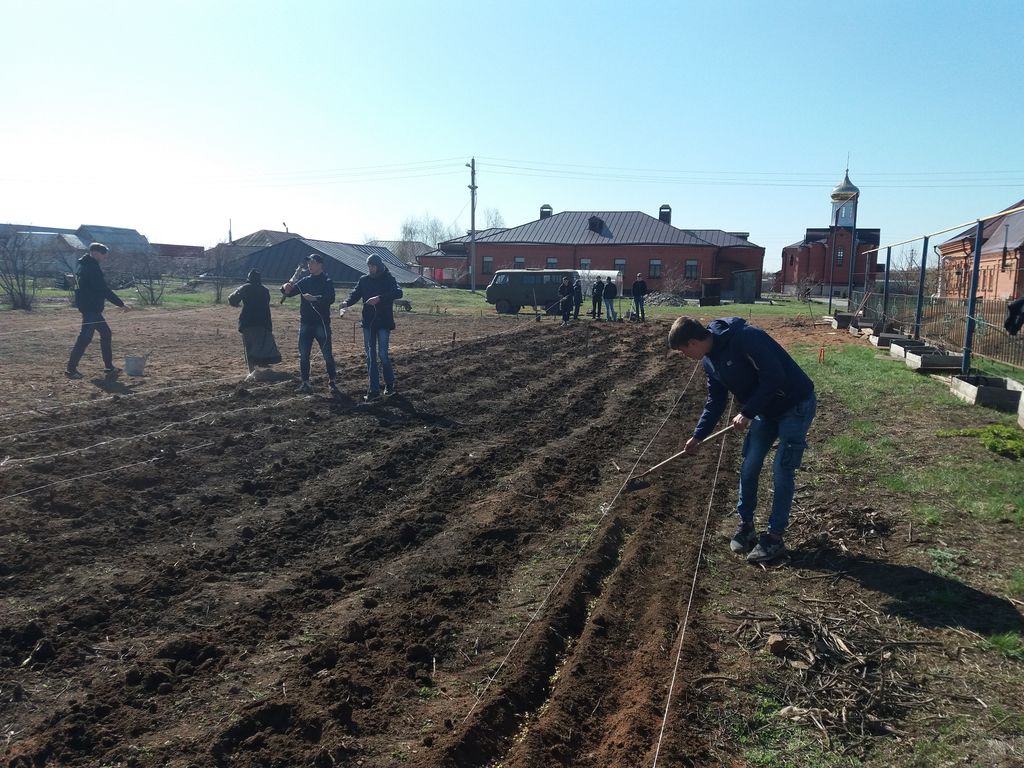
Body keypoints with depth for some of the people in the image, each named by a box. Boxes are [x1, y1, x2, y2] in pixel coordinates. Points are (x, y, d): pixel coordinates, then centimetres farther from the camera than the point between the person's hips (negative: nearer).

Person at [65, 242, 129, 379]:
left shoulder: (87, 266, 16)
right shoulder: (91, 267, -16)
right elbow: (104, 289, -19)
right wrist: (120, 304, -15)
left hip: (92, 307, 11)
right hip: (90, 307, -11)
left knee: (106, 334, 14)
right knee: (85, 338, -8)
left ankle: (109, 367, 18)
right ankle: (71, 369, -4)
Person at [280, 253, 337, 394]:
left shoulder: (327, 281, -4)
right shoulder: (305, 281, 10)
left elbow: (331, 298, -18)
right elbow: (289, 292, 6)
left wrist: (314, 298, -30)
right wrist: (286, 288, -17)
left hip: (321, 323, -5)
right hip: (305, 322, 5)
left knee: (327, 354, 0)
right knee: (303, 354, 6)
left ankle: (332, 381, 12)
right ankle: (305, 382, 14)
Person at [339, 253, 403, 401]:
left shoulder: (389, 279, -5)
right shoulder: (364, 280, 8)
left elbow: (398, 293, -22)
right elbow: (355, 294, -1)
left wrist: (379, 298, -34)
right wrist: (347, 303, -23)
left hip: (384, 322, -4)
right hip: (368, 322, 4)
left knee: (382, 354, -7)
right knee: (370, 356, 3)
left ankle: (390, 384, 17)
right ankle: (374, 390, 8)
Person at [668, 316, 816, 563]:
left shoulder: (745, 338, -30)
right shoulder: (710, 361, -2)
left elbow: (774, 378, -30)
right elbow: (715, 401, 10)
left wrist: (747, 413, -23)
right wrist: (698, 436, 8)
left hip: (796, 405, -8)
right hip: (766, 410, 8)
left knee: (782, 473, -4)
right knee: (748, 468, 7)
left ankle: (774, 537, 8)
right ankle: (745, 525, 23)